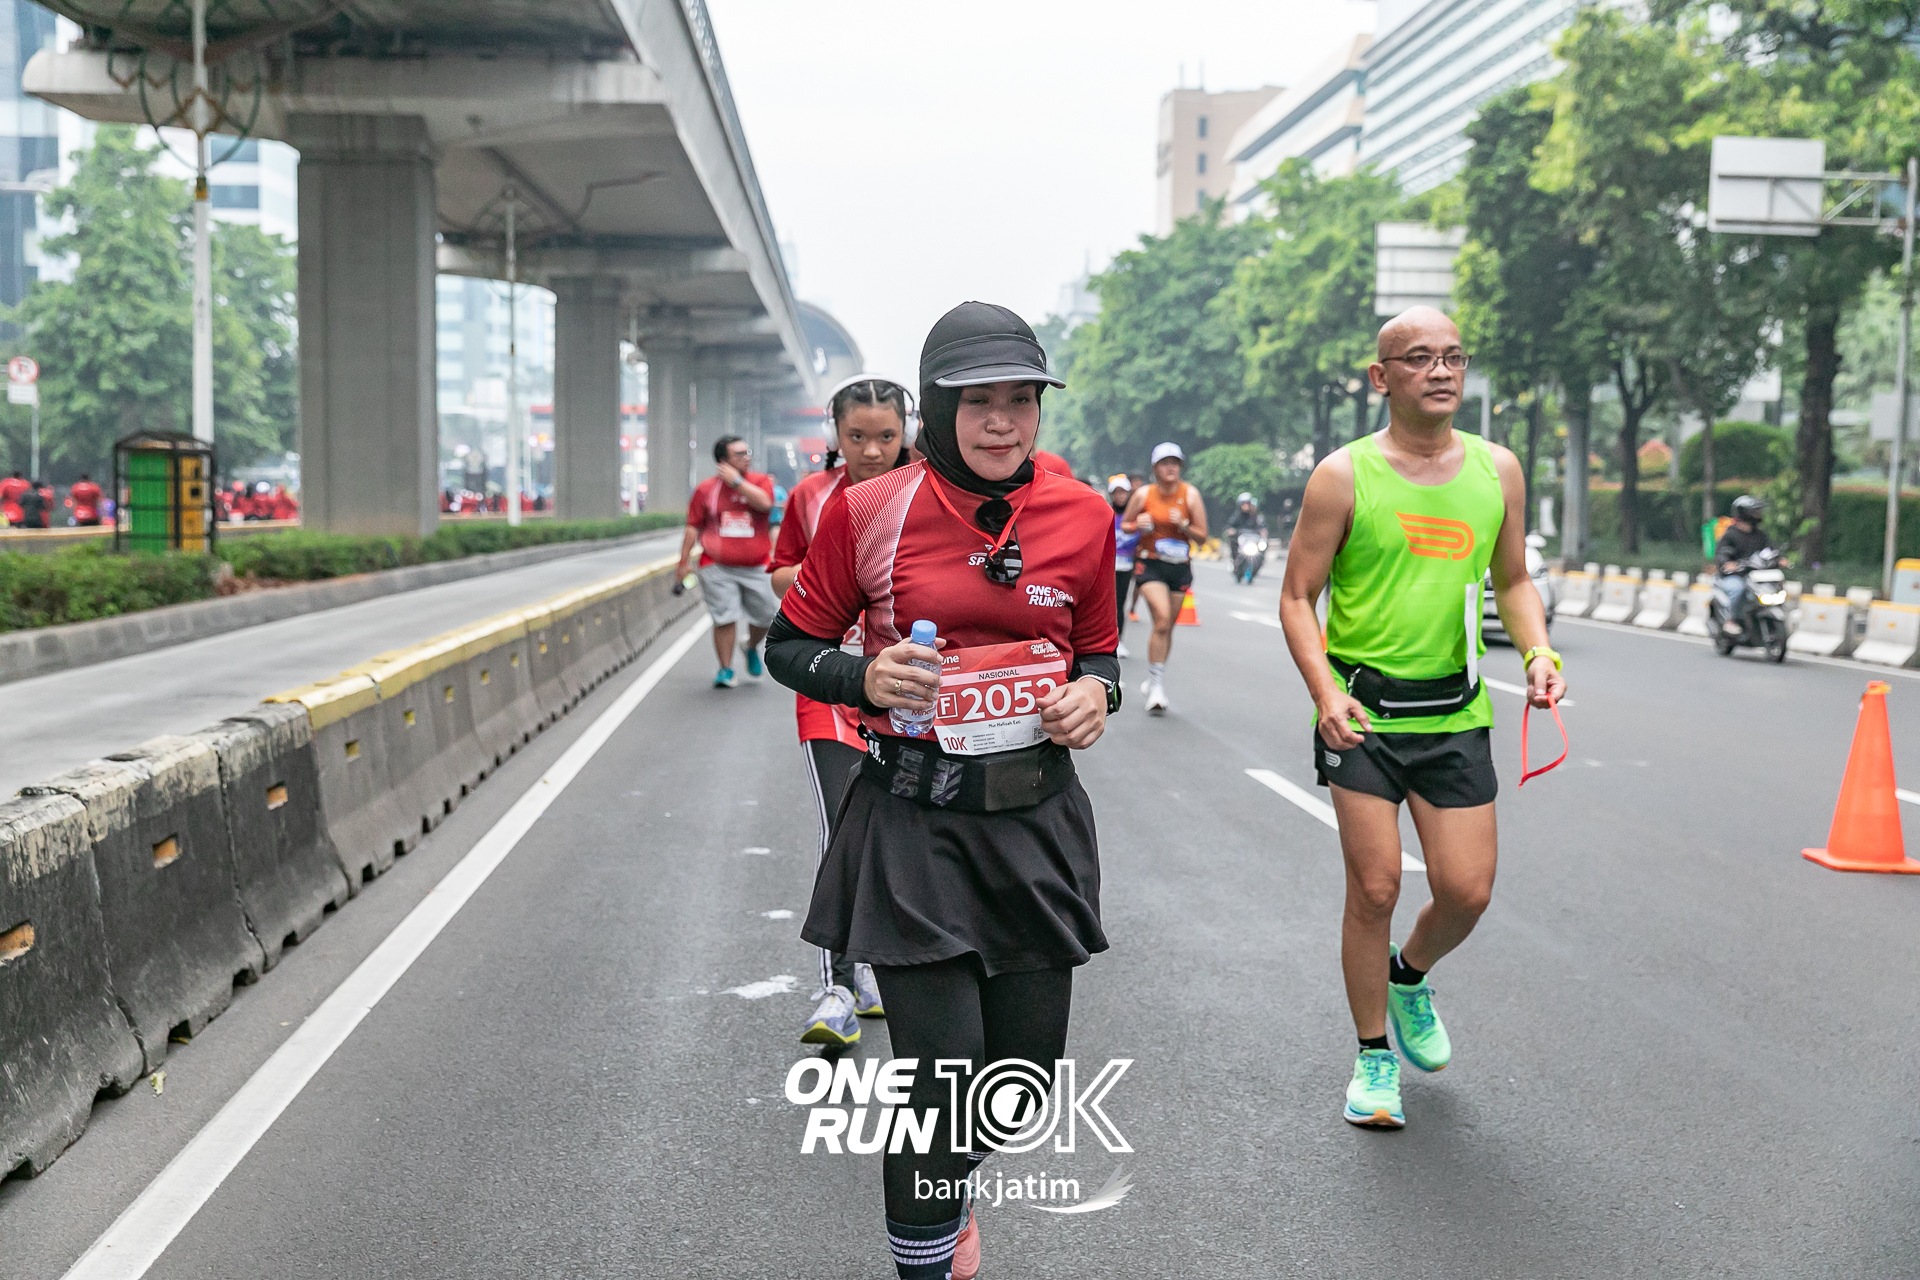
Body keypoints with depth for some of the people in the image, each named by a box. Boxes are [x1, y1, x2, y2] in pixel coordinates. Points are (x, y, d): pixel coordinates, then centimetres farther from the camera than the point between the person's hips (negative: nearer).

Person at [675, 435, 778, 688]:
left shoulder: (761, 481, 4)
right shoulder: (706, 489, 3)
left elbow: (764, 503, -20)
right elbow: (693, 527, 7)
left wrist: (736, 480, -15)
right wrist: (683, 562, 4)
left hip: (755, 567, 1)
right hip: (718, 567, -1)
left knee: (764, 615, 6)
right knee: (725, 618, -8)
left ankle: (752, 648, 37)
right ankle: (726, 669, 5)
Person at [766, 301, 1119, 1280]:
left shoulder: (1081, 515, 2)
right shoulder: (868, 512, -6)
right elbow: (789, 645, 3)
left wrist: (1094, 694, -6)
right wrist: (866, 677, -16)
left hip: (1037, 820, 3)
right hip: (913, 822, -3)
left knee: (1023, 1074, 12)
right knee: (942, 1076, -7)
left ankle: (946, 1193, 47)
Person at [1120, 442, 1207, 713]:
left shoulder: (1190, 494, -1)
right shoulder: (1144, 494, -2)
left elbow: (1202, 537, 1)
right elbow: (1125, 524, 11)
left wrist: (1183, 525, -17)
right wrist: (1138, 525, -10)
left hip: (1180, 567, 2)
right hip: (1150, 564, -2)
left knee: (1167, 627, 9)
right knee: (1162, 620, -20)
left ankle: (1154, 681, 29)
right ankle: (1157, 685, -15)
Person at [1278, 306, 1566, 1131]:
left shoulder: (1497, 470, 6)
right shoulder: (1343, 476, -6)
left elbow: (1512, 580, 17)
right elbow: (1297, 597, -4)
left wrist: (1537, 654, -2)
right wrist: (1325, 690, -19)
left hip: (1456, 714, 4)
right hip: (1362, 712, -3)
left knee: (1467, 892, 2)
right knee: (1375, 889, -3)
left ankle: (1410, 976, 36)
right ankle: (1374, 1055, 17)